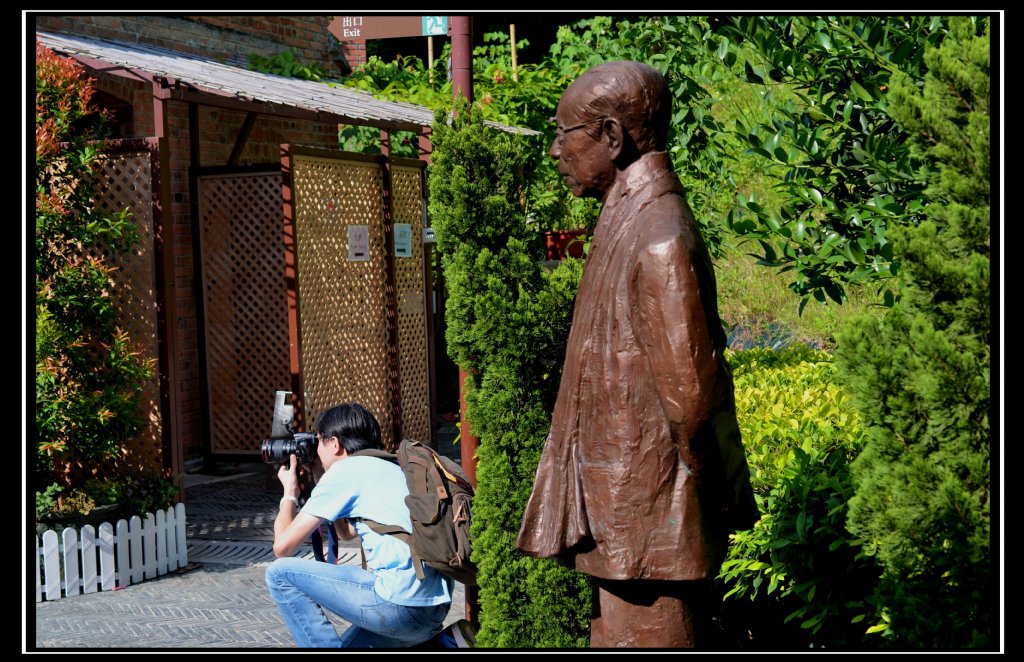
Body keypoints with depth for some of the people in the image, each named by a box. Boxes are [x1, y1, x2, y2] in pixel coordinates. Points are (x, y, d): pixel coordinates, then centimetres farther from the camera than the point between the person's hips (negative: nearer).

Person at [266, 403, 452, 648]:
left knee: (281, 573, 3)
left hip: (401, 606, -9)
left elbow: (283, 547, 2)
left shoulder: (344, 470, 0)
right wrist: (320, 479, 36)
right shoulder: (391, 469, 24)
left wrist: (290, 495, 20)